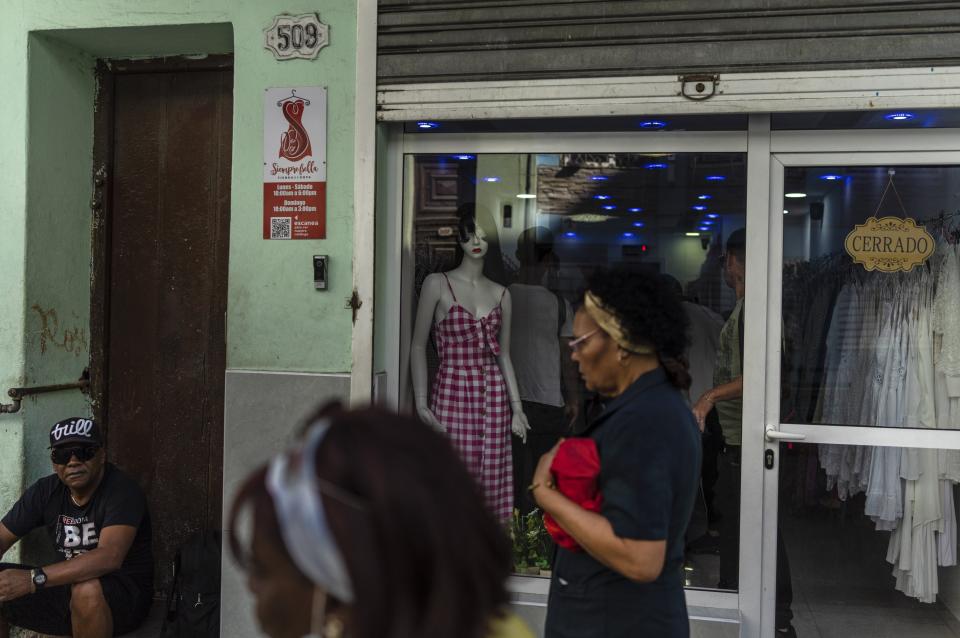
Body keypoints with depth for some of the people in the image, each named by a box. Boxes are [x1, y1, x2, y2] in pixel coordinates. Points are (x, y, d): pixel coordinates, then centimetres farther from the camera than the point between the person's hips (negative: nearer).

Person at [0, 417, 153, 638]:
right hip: (68, 587, 6)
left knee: (87, 589, -37)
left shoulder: (122, 491, -19)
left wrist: (33, 578, -38)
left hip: (124, 593, -6)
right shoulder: (45, 491, 0)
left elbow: (110, 557, -33)